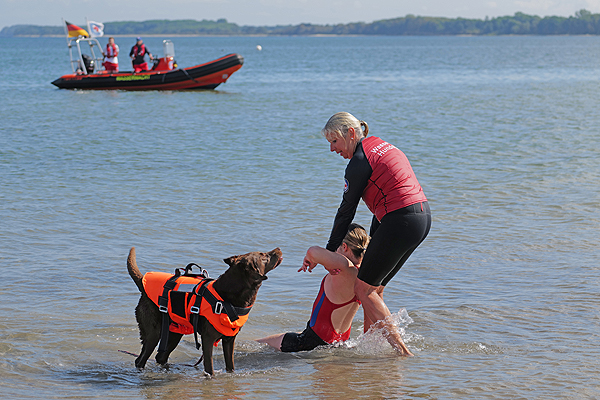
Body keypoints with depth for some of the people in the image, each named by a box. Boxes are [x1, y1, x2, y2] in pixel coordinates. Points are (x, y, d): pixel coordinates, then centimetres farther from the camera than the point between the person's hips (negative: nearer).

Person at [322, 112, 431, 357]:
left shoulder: (360, 162, -9)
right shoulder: (381, 146, 19)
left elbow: (346, 211, -3)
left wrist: (329, 252, 6)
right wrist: (371, 242, 22)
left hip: (402, 221, -10)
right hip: (423, 216, 10)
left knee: (363, 288, 0)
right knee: (374, 287, 18)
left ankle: (400, 349, -5)